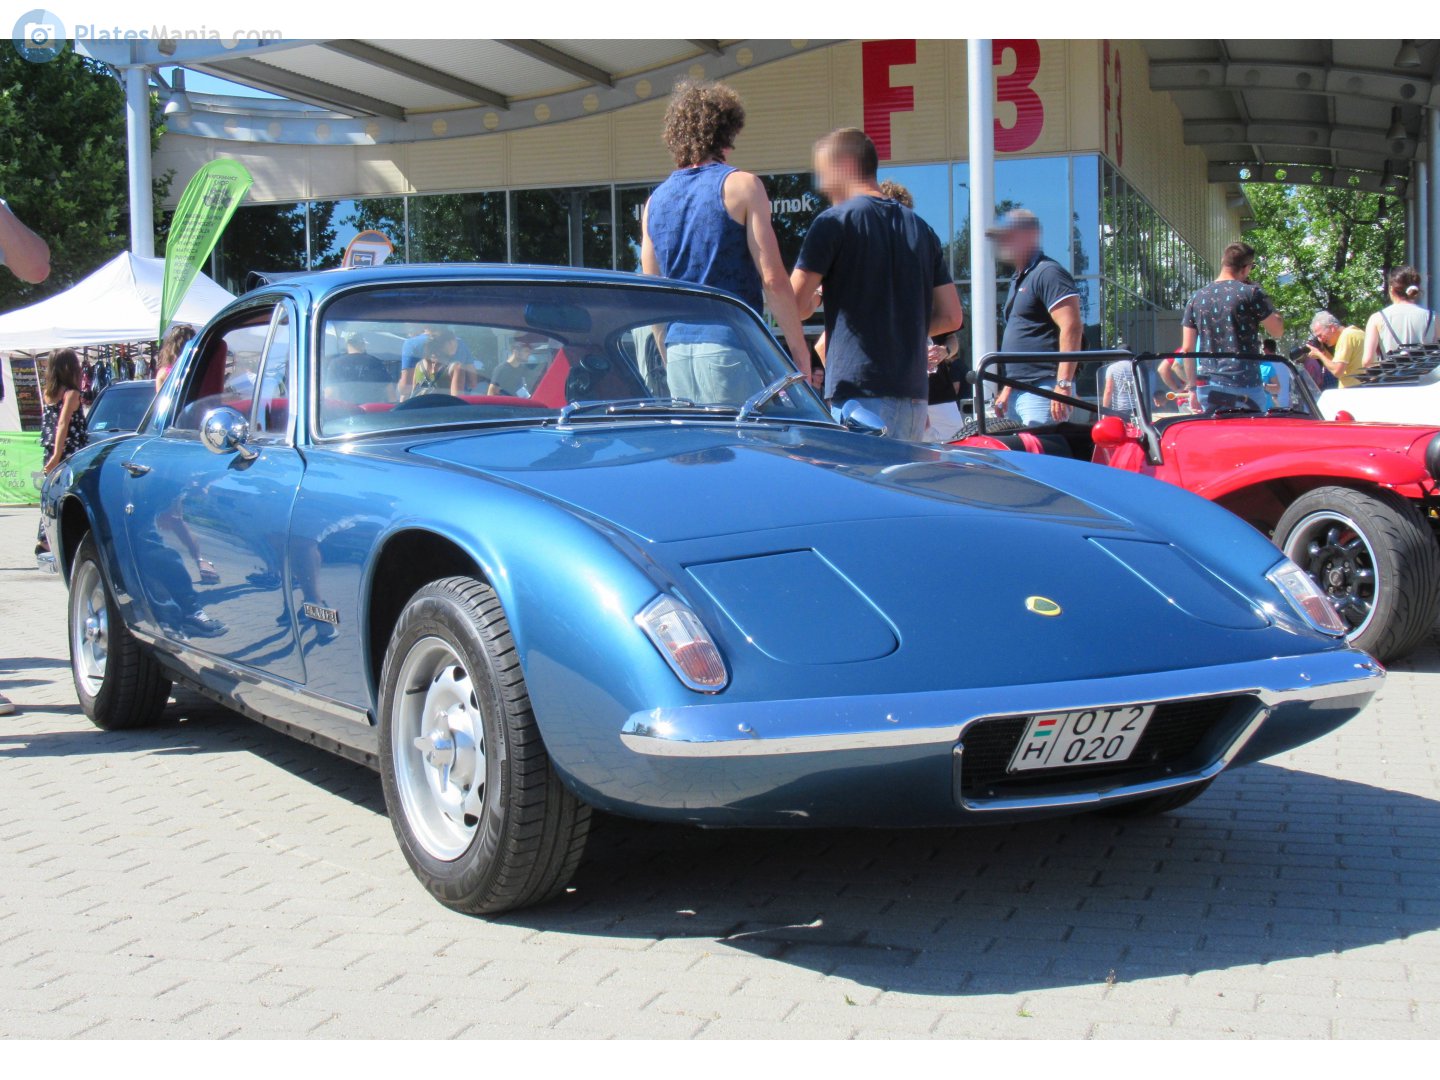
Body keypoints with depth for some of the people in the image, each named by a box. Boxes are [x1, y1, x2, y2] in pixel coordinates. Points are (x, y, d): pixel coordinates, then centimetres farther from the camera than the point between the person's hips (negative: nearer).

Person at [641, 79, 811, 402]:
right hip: (730, 348, -6)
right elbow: (772, 279, -9)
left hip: (678, 352, 6)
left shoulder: (655, 200, 13)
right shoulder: (742, 185, -4)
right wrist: (799, 350, -2)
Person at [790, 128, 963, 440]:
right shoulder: (921, 228, 15)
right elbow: (951, 316, 15)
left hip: (859, 392, -7)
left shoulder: (835, 222, -4)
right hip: (915, 393, 7)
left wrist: (814, 300, 14)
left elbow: (794, 306, -7)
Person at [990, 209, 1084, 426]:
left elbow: (1072, 328, -19)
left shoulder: (1048, 273, -9)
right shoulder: (1017, 280, 22)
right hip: (1019, 391, 10)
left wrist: (1063, 385, -24)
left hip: (1042, 391, -10)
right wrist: (1007, 389, 25)